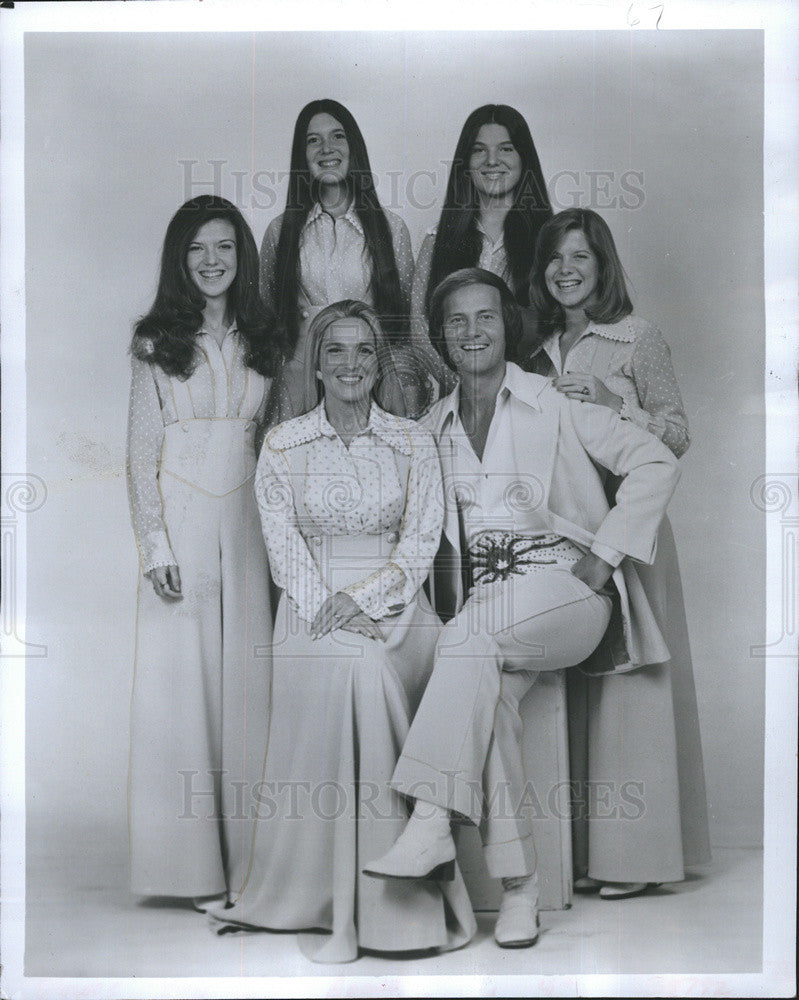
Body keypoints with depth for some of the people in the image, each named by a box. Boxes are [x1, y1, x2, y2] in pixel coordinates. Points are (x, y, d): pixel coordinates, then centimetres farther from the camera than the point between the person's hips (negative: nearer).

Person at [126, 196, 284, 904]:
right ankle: (185, 860, 4)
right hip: (180, 519, -3)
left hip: (246, 519, 3)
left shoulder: (261, 341, 11)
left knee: (246, 676, 2)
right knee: (178, 677, -3)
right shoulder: (158, 342, 3)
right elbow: (141, 451, 0)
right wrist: (155, 544, -9)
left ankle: (244, 853, 9)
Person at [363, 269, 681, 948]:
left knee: (468, 637, -34)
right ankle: (519, 883, -22)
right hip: (484, 599, 3)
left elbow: (657, 463, 1)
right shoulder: (437, 423, 17)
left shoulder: (554, 404, 3)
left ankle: (430, 826, -36)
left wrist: (604, 555, -6)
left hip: (565, 583, -3)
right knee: (488, 693, -29)